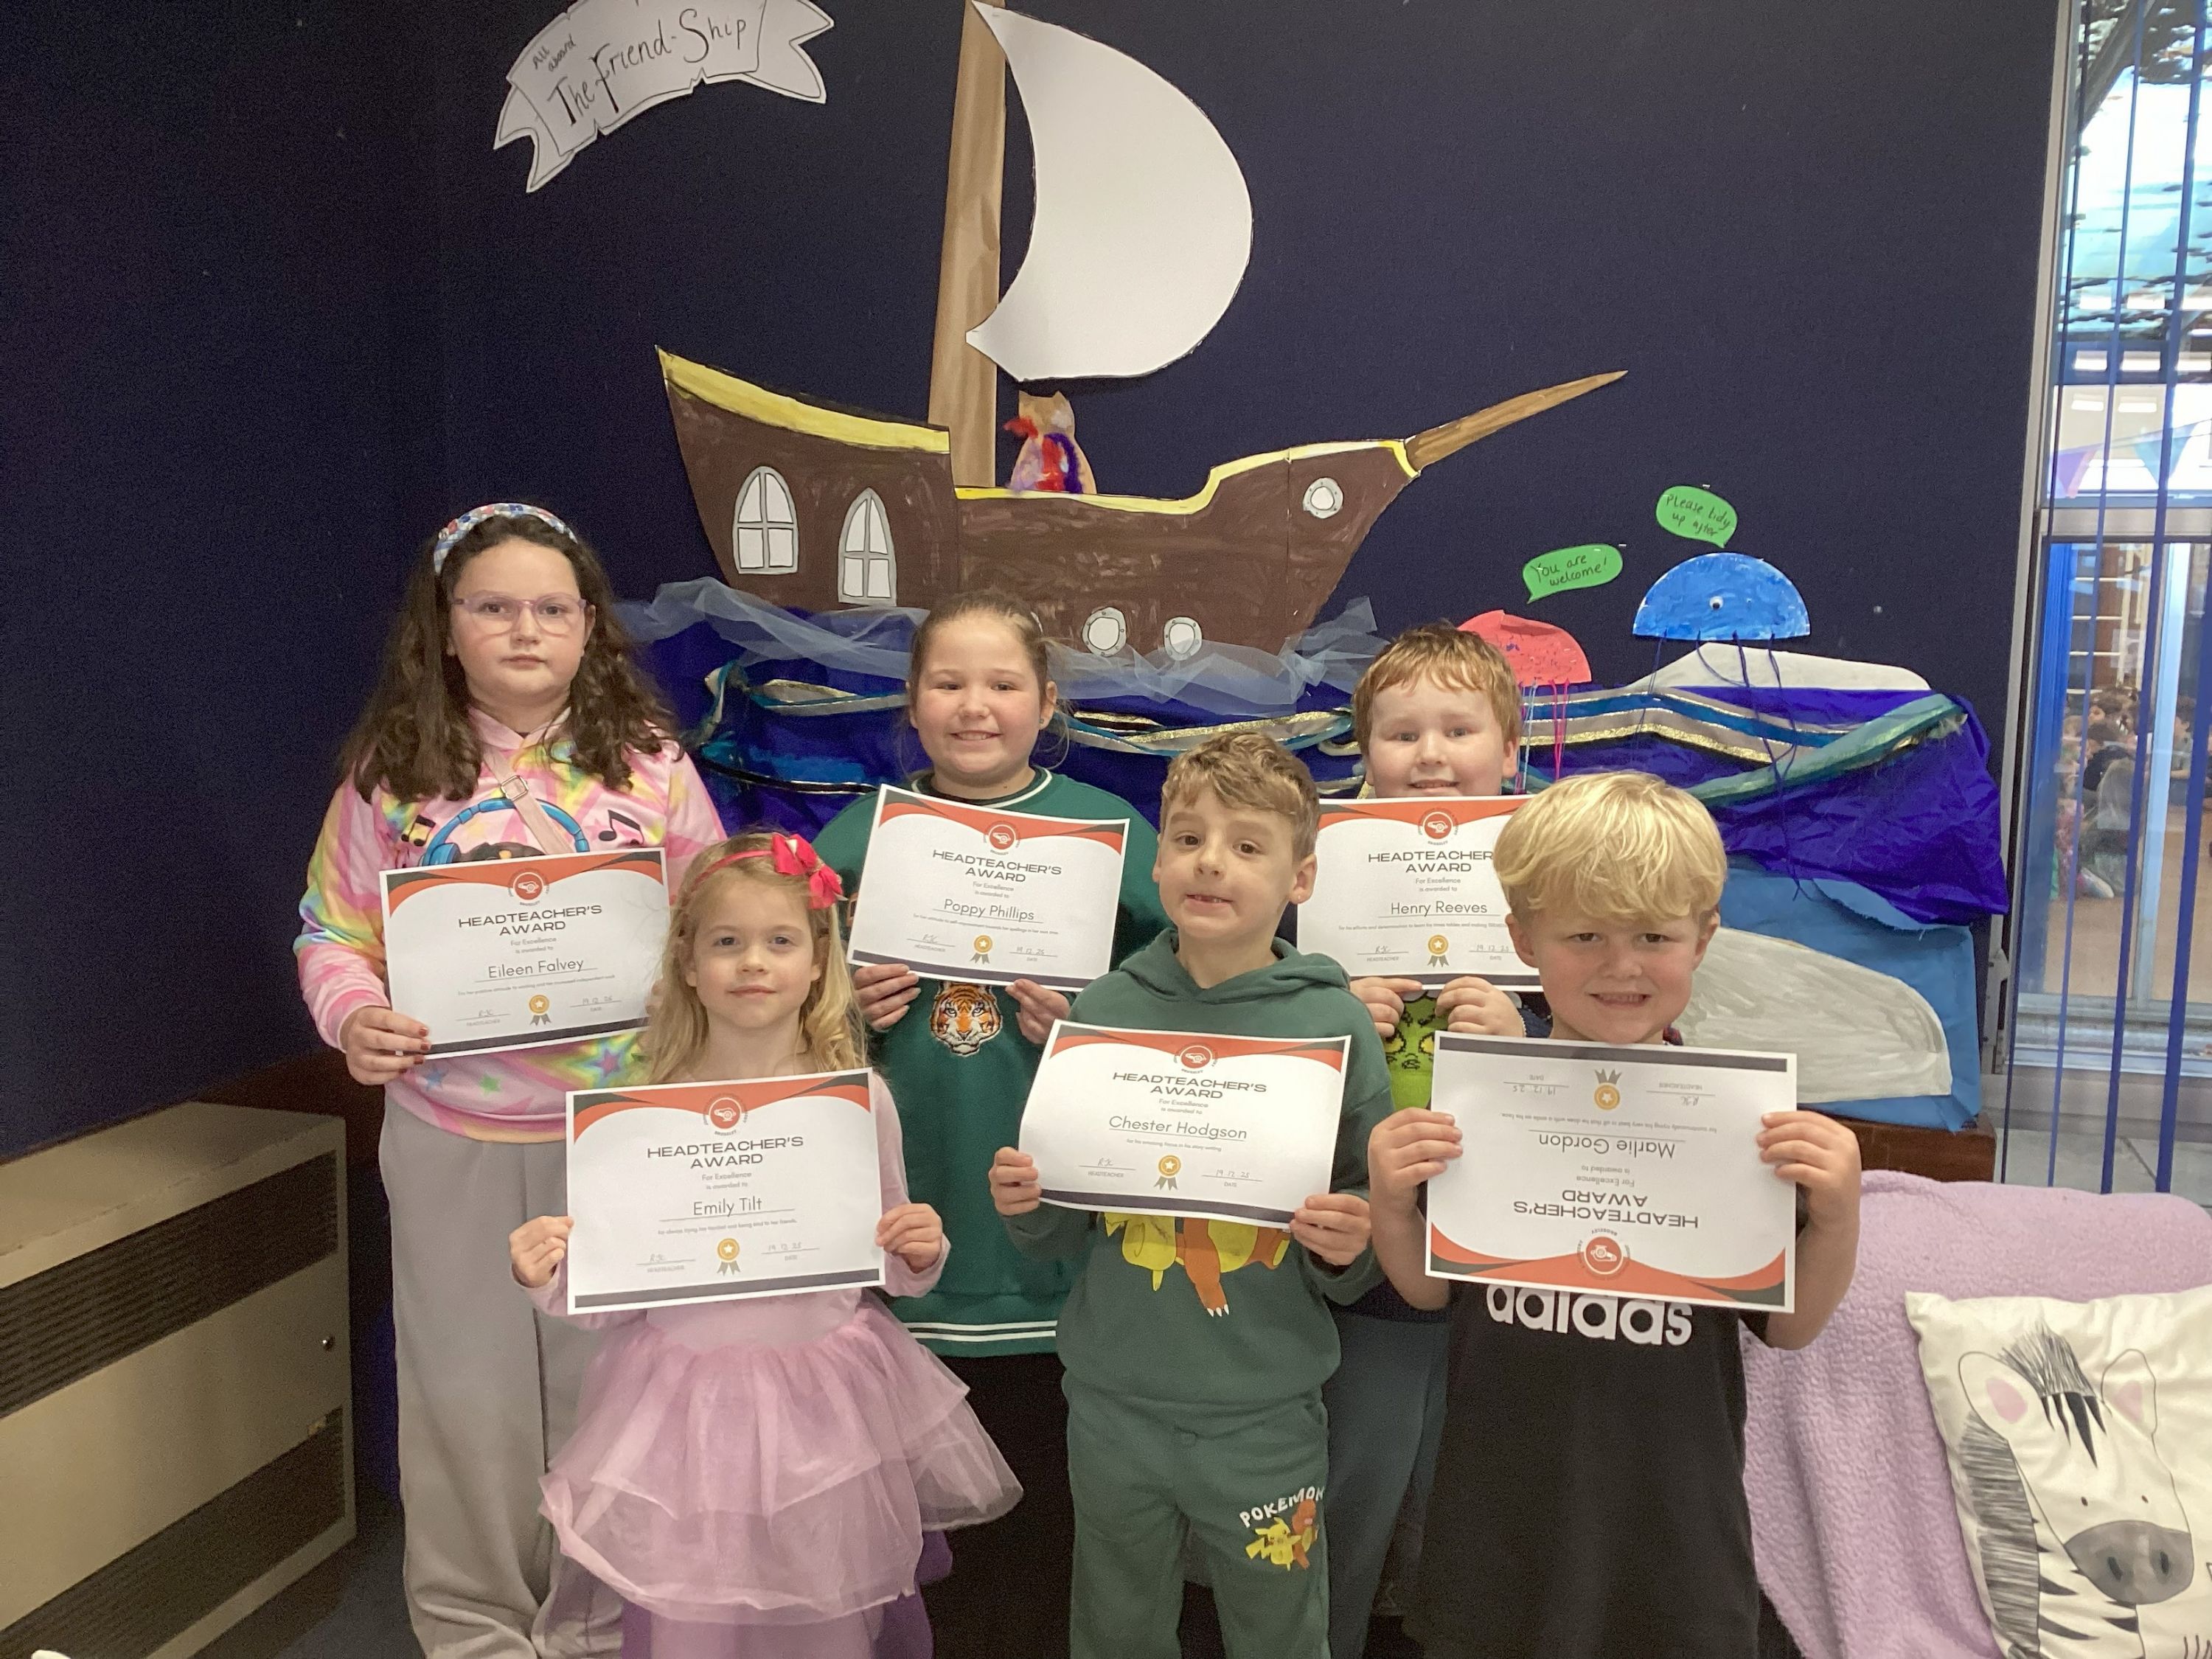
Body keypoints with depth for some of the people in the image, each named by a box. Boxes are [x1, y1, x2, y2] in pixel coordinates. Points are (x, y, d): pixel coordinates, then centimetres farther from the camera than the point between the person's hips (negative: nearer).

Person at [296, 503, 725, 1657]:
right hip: (453, 1137, 0)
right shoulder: (394, 773, -1)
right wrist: (354, 1019, -16)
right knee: (468, 1384, 13)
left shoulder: (647, 760, -1)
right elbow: (334, 933, 3)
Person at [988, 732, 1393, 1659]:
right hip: (1113, 1401, 2)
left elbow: (1365, 1244, -2)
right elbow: (1064, 1236, 6)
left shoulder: (1334, 1025, -10)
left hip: (1265, 1415, -2)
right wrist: (1025, 1204, -15)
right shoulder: (1106, 1010, -4)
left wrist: (1348, 1250, -23)